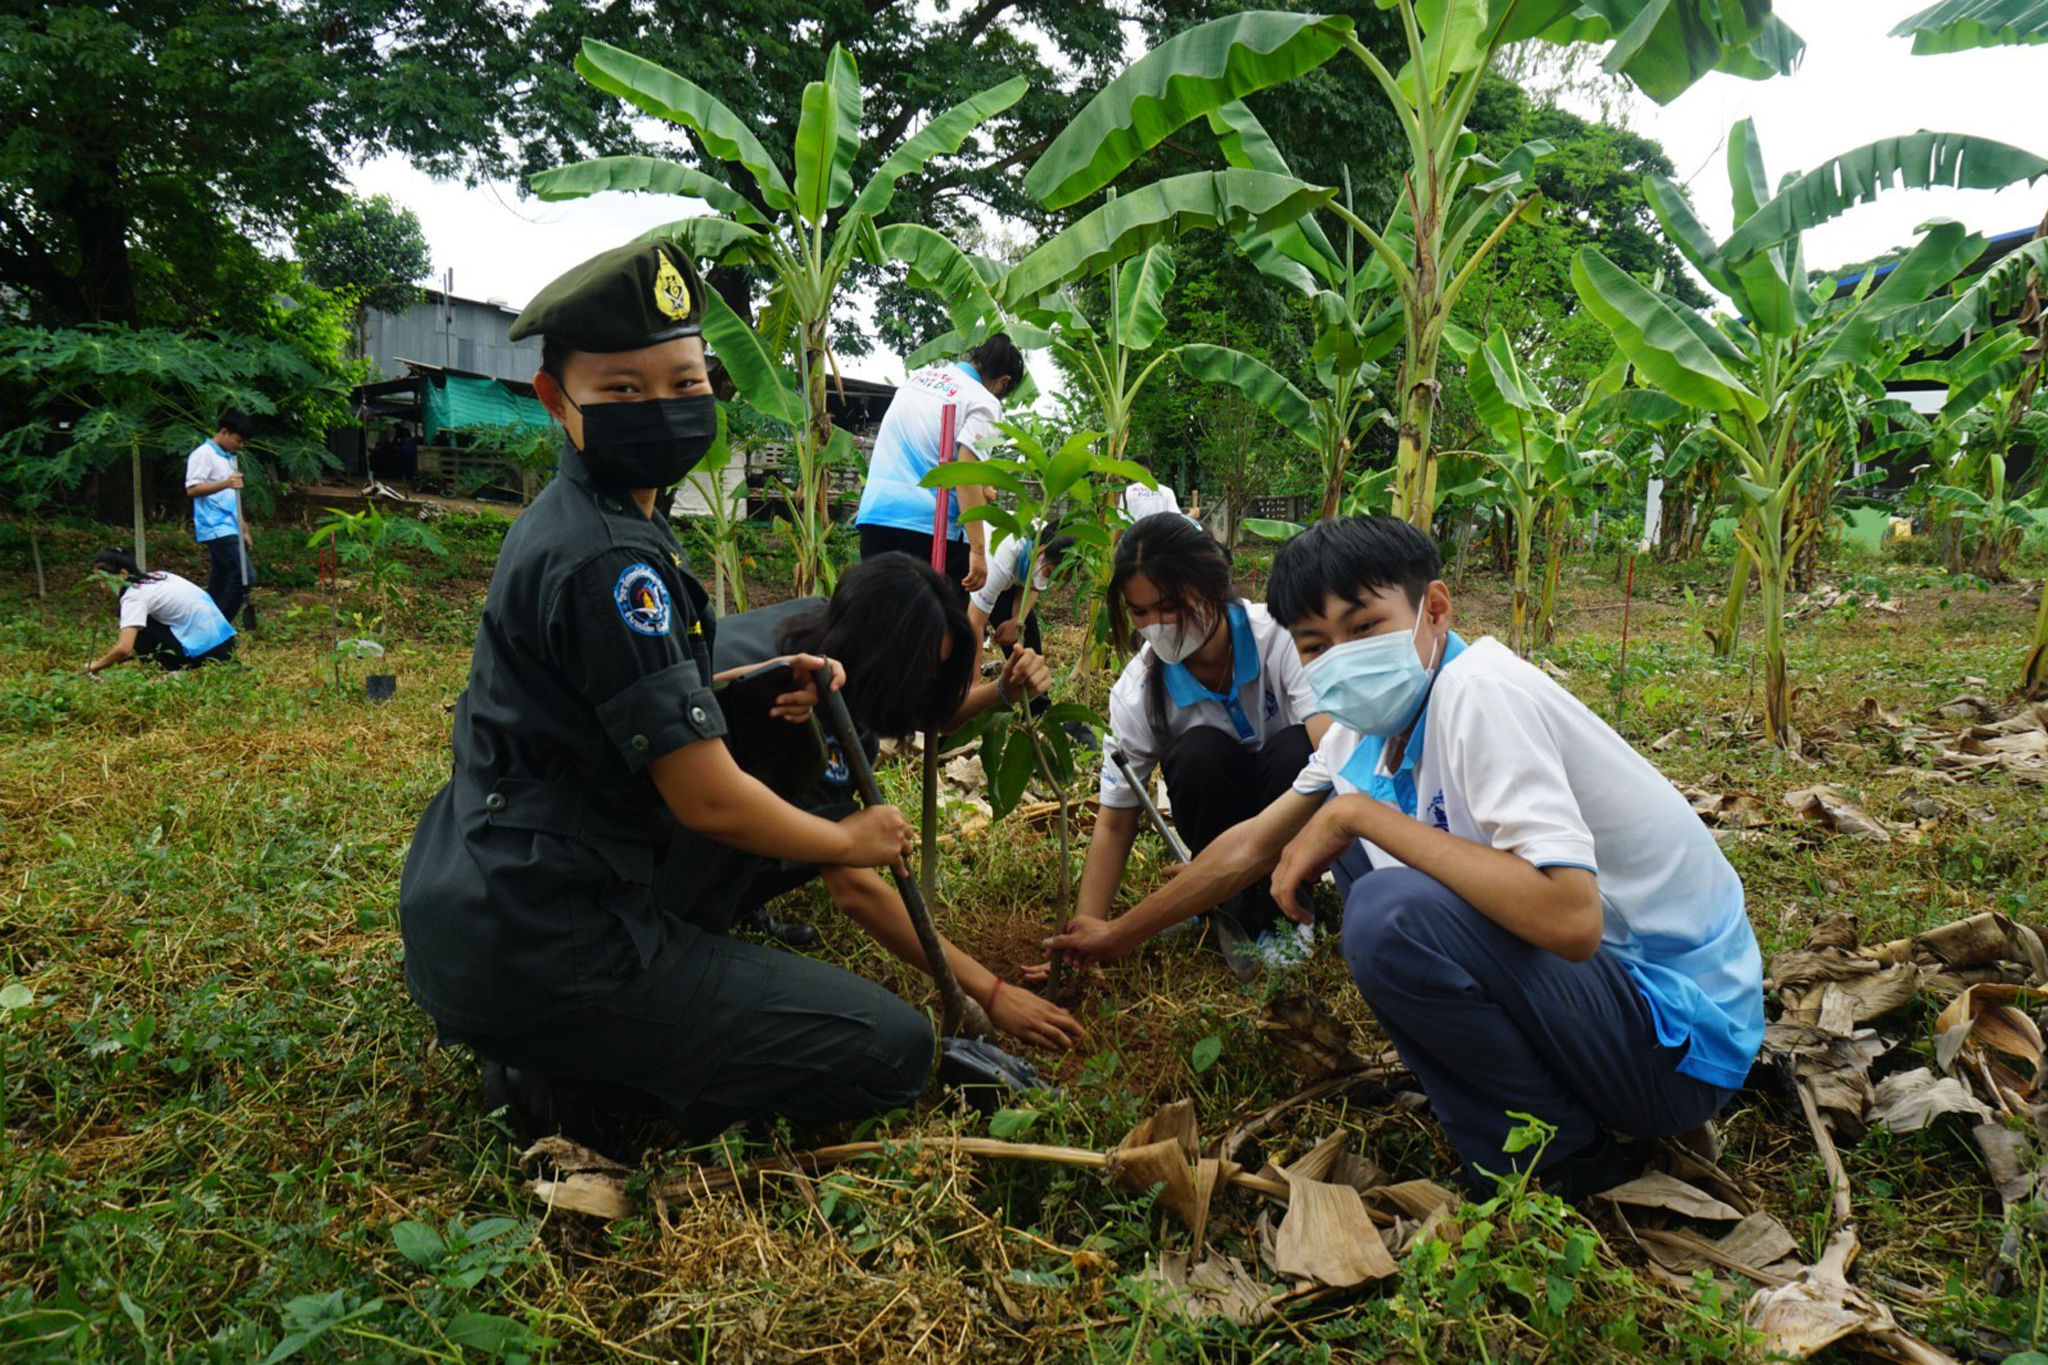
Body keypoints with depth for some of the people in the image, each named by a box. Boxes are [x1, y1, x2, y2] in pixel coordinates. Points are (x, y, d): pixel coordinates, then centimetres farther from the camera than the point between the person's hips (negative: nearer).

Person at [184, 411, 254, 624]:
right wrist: (225, 484, -30)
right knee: (243, 574, -19)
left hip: (230, 530, 9)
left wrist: (244, 530, 25)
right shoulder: (203, 454, -6)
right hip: (216, 529, -9)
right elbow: (192, 489, -17)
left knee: (219, 583, 9)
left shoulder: (229, 458, 22)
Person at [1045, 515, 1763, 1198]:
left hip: (1678, 1037, -8)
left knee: (1390, 914, -31)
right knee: (1345, 827, 10)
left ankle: (1558, 1160, -6)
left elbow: (1570, 918, -36)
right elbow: (1252, 846, 14)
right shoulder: (1368, 729, 1)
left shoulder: (1477, 693, -25)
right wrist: (1116, 935, 20)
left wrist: (1357, 814, -28)